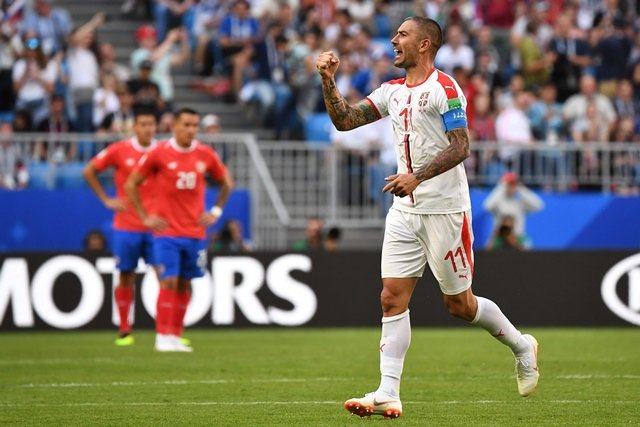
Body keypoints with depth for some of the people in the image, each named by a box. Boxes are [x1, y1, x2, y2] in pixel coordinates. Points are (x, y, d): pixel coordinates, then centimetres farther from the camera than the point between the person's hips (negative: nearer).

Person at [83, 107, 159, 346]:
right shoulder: (119, 151, -3)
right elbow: (89, 172, 5)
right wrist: (106, 200, 0)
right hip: (126, 226, -1)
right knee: (126, 276, 4)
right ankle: (124, 331, 14)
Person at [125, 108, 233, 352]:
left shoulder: (206, 155, 3)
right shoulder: (159, 154, -6)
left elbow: (226, 183, 19)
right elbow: (131, 184, 2)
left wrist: (215, 212, 8)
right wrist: (144, 217, -2)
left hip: (196, 233, 3)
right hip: (166, 232, -3)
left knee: (185, 284, 5)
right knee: (169, 282, -11)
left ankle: (175, 336, 12)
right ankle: (162, 337, -8)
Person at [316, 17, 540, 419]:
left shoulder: (444, 88, -11)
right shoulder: (392, 91, 12)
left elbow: (460, 147, -18)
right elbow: (344, 120, 12)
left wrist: (417, 177, -28)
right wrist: (328, 80, -2)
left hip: (445, 209, -7)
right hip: (405, 210, 7)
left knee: (460, 304, 3)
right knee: (392, 298, -5)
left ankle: (521, 346, 28)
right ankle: (388, 394, -8)